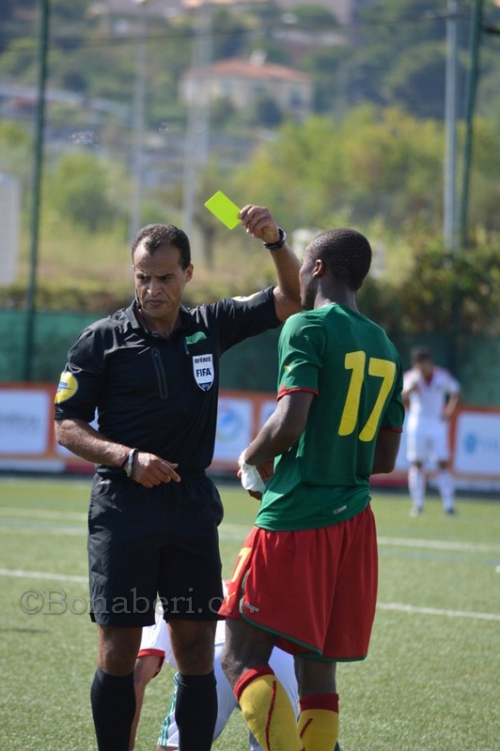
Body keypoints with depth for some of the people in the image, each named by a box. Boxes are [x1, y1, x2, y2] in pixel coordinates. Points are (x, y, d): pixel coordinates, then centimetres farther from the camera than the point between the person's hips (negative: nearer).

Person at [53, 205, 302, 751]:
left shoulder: (209, 327, 8)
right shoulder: (101, 340, -1)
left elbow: (292, 299, 11)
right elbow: (67, 426, 0)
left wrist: (275, 241, -6)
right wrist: (128, 458, -15)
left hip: (192, 503, 3)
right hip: (123, 504, -3)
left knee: (196, 649, 1)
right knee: (118, 651, -5)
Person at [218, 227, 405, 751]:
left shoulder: (307, 327, -8)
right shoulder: (386, 348, 14)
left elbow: (290, 423, -19)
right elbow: (384, 458, 16)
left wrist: (251, 460, -1)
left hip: (293, 521, -7)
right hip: (354, 524, 7)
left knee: (242, 660, -5)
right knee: (316, 669, 12)